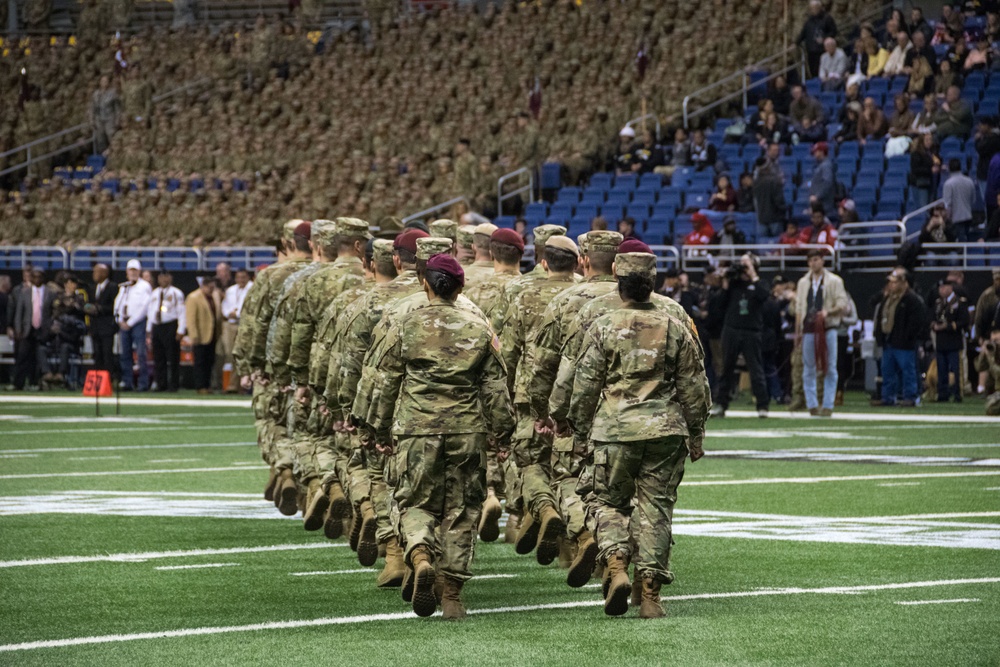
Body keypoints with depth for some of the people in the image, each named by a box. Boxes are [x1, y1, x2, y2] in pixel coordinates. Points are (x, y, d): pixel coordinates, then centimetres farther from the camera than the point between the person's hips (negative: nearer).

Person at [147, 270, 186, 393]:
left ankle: (173, 385, -1)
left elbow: (181, 312, -4)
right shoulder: (154, 294, 16)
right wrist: (149, 330, 16)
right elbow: (150, 312, 19)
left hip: (170, 326, -5)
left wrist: (181, 330, -11)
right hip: (156, 326, 5)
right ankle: (161, 384, 11)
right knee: (158, 359, 6)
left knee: (172, 358, -5)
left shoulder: (176, 293, 0)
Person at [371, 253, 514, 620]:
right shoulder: (479, 329, 3)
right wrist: (503, 431, 13)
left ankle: (420, 556, -21)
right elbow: (496, 386, 4)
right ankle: (452, 594, 9)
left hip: (417, 429, -1)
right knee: (461, 510, 9)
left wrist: (382, 430, 15)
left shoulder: (405, 327, 0)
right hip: (467, 430, 1)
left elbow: (387, 383, 5)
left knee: (416, 502, 10)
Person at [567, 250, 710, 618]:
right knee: (655, 508, 6)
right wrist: (696, 435, 17)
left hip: (614, 430, -1)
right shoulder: (675, 328, 3)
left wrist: (580, 428, 13)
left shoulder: (603, 327, -3)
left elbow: (585, 384, 0)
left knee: (610, 502, 11)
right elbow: (694, 387, 7)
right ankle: (650, 593, 2)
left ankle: (616, 568, -12)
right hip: (665, 430, 1)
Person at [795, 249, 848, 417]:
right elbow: (799, 308, 16)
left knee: (830, 369, -4)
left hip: (828, 328, -4)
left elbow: (843, 305, -2)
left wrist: (828, 311, -20)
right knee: (809, 369, 4)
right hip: (808, 329, 4)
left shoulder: (834, 281, 4)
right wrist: (798, 331, 10)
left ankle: (828, 405, -2)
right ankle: (812, 405, 9)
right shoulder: (803, 282, 17)